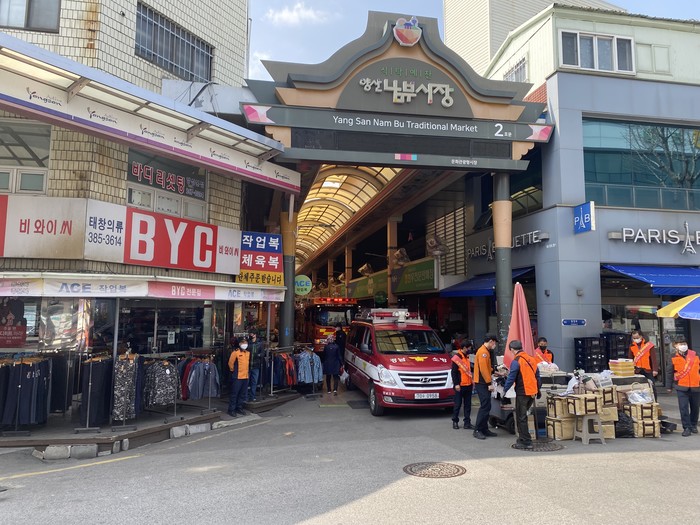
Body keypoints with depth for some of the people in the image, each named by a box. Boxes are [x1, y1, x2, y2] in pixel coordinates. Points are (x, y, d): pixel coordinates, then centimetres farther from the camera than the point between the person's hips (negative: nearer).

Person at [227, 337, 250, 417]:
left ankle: (239, 408, 26)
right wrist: (233, 370, 3)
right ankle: (231, 410, 9)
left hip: (245, 377, 7)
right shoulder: (235, 352, -12)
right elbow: (230, 363, -8)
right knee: (234, 394, 0)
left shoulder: (248, 352, 9)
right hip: (237, 377, -6)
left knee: (243, 394, 13)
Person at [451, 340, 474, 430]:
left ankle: (467, 422, 12)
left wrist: (472, 381, 13)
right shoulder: (456, 358, -11)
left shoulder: (467, 357, 14)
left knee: (468, 405, 8)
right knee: (458, 404, 2)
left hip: (468, 385, 7)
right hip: (460, 386, -7)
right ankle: (455, 421, 14)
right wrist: (456, 384, -16)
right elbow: (453, 372, -12)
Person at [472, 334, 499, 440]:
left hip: (484, 383, 10)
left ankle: (484, 429, 17)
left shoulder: (486, 352, 18)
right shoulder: (483, 352, -15)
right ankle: (477, 430, -8)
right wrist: (489, 383, -19)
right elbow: (483, 369, -20)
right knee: (485, 406, -11)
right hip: (481, 383, -10)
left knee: (486, 407, 12)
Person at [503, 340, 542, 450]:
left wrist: (504, 390, -3)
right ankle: (522, 439, 25)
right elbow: (537, 376, 14)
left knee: (521, 418, 2)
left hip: (522, 393, -7)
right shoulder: (532, 359, 8)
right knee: (522, 416, 20)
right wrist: (538, 390, 23)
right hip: (533, 392, 8)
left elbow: (511, 379, -15)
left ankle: (526, 443, 4)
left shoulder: (516, 362, -14)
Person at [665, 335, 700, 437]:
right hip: (681, 387, -2)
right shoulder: (674, 358, -2)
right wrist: (670, 386, 9)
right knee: (683, 408, -6)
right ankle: (687, 428, 1)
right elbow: (669, 372, 5)